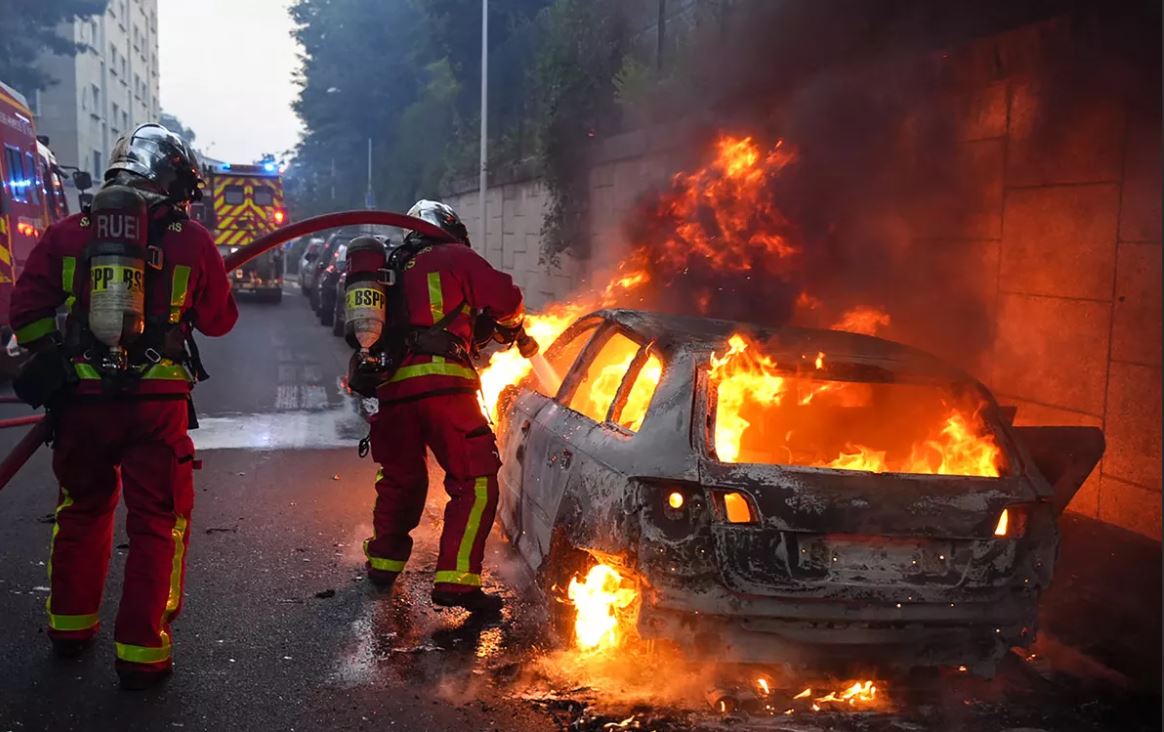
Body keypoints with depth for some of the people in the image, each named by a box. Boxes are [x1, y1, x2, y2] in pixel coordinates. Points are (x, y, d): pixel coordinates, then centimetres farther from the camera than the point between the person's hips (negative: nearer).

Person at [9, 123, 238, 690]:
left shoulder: (67, 234, 2)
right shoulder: (191, 239, -3)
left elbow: (27, 312, 0)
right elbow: (219, 320, 7)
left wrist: (54, 358, 16)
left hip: (81, 398, 3)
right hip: (157, 403, -3)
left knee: (82, 508, 22)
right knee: (158, 523, 7)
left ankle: (70, 626, 35)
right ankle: (141, 651, 8)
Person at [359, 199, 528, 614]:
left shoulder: (390, 271, 28)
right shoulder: (454, 257, 9)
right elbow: (506, 299, 2)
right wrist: (511, 327, 25)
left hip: (391, 387, 7)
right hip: (441, 382, -7)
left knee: (400, 478, 25)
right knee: (476, 480, -3)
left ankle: (384, 562, 36)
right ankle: (455, 580, -11)